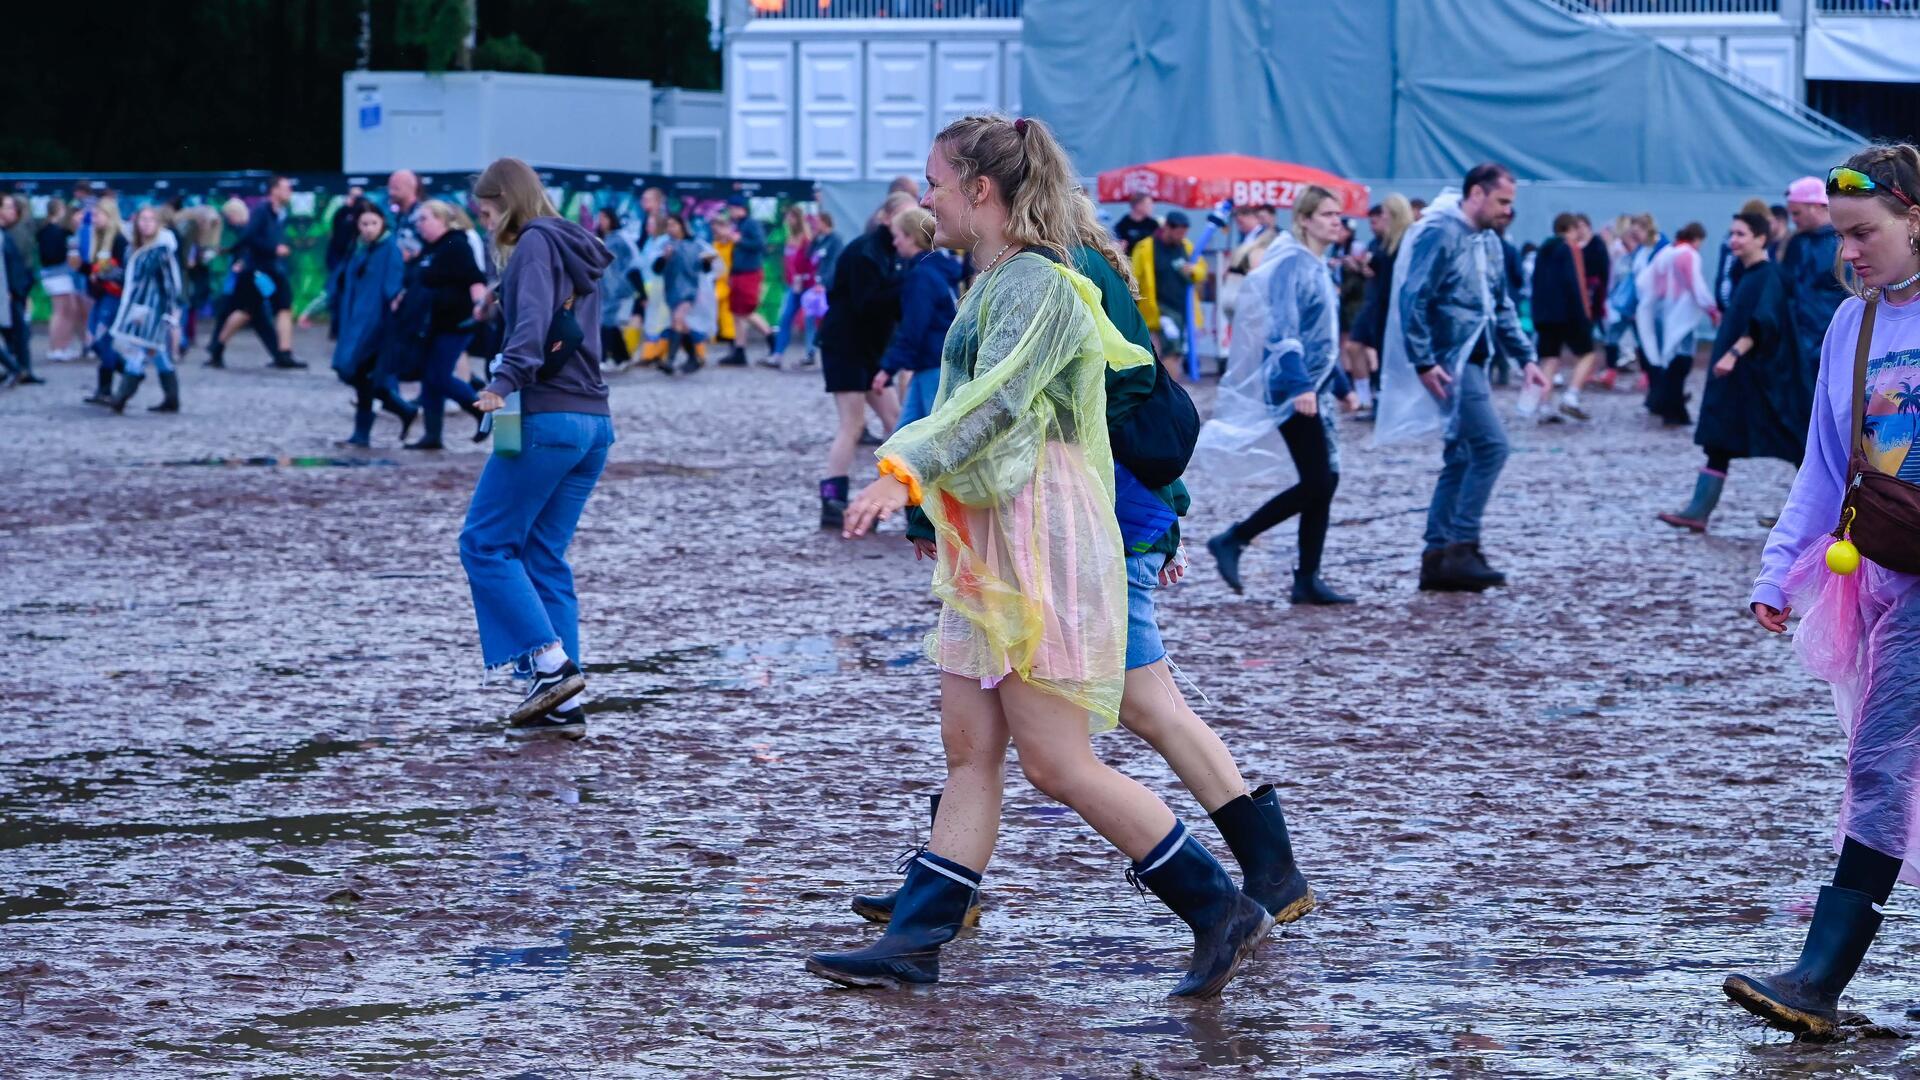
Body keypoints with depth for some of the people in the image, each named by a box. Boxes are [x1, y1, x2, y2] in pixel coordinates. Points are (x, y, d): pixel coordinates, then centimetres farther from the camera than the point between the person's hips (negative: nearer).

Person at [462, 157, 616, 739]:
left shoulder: (536, 241, -5)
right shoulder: (578, 251, 22)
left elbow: (533, 318, -21)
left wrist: (506, 378, -31)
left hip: (546, 420, -9)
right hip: (593, 422, 9)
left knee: (485, 542, -2)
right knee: (544, 556, 9)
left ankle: (551, 663, -12)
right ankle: (563, 703, 3)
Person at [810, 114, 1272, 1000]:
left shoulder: (1035, 282, -14)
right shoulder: (994, 284, 17)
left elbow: (997, 397, -29)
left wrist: (906, 470, -41)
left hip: (1039, 541, -10)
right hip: (986, 544, 10)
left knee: (1057, 764, -9)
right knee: (969, 750, 7)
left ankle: (1222, 911, -2)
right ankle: (914, 943, 7)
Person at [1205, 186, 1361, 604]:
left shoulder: (1319, 267, 17)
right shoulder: (1293, 264, -12)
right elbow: (1284, 333, -21)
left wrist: (1342, 386, 26)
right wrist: (1300, 385, -30)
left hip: (1314, 389, 10)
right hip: (1294, 390, -10)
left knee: (1324, 482, 6)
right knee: (1317, 484, -11)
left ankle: (1308, 581, 9)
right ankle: (1231, 540, -3)